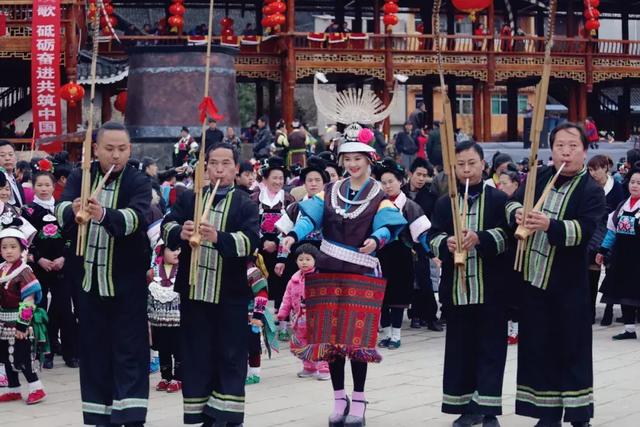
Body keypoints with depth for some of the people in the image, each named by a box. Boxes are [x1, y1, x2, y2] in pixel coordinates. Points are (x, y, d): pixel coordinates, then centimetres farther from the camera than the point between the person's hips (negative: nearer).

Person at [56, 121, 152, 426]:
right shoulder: (79, 178, 3)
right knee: (94, 351, 10)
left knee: (130, 351, -4)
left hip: (127, 281, -3)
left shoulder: (139, 183, -5)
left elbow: (136, 216, -25)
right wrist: (73, 210, -39)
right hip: (88, 278, 3)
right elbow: (61, 212, -14)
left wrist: (104, 215, -45)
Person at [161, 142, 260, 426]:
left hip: (230, 294, -2)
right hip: (193, 290, 3)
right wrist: (180, 233, -25)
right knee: (196, 355, 8)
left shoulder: (245, 205, 1)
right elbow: (167, 226, -1)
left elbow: (250, 240, -15)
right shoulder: (188, 199, 10)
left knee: (230, 356, 2)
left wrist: (218, 238, -33)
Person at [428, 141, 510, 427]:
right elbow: (433, 237, 3)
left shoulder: (499, 200, 2)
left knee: (490, 349, -1)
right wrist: (446, 243, -19)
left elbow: (507, 234, -7)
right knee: (460, 348, 7)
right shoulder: (444, 204, 11)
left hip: (491, 288, -3)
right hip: (456, 287, 3)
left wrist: (479, 238, -24)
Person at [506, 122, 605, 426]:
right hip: (533, 277, 4)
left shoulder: (591, 191, -8)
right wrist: (518, 213, -17)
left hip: (568, 284, -4)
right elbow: (513, 201, 7)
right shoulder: (539, 177, 7)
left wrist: (550, 225, -37)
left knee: (573, 348, 3)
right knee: (538, 347, 8)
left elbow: (584, 229, -21)